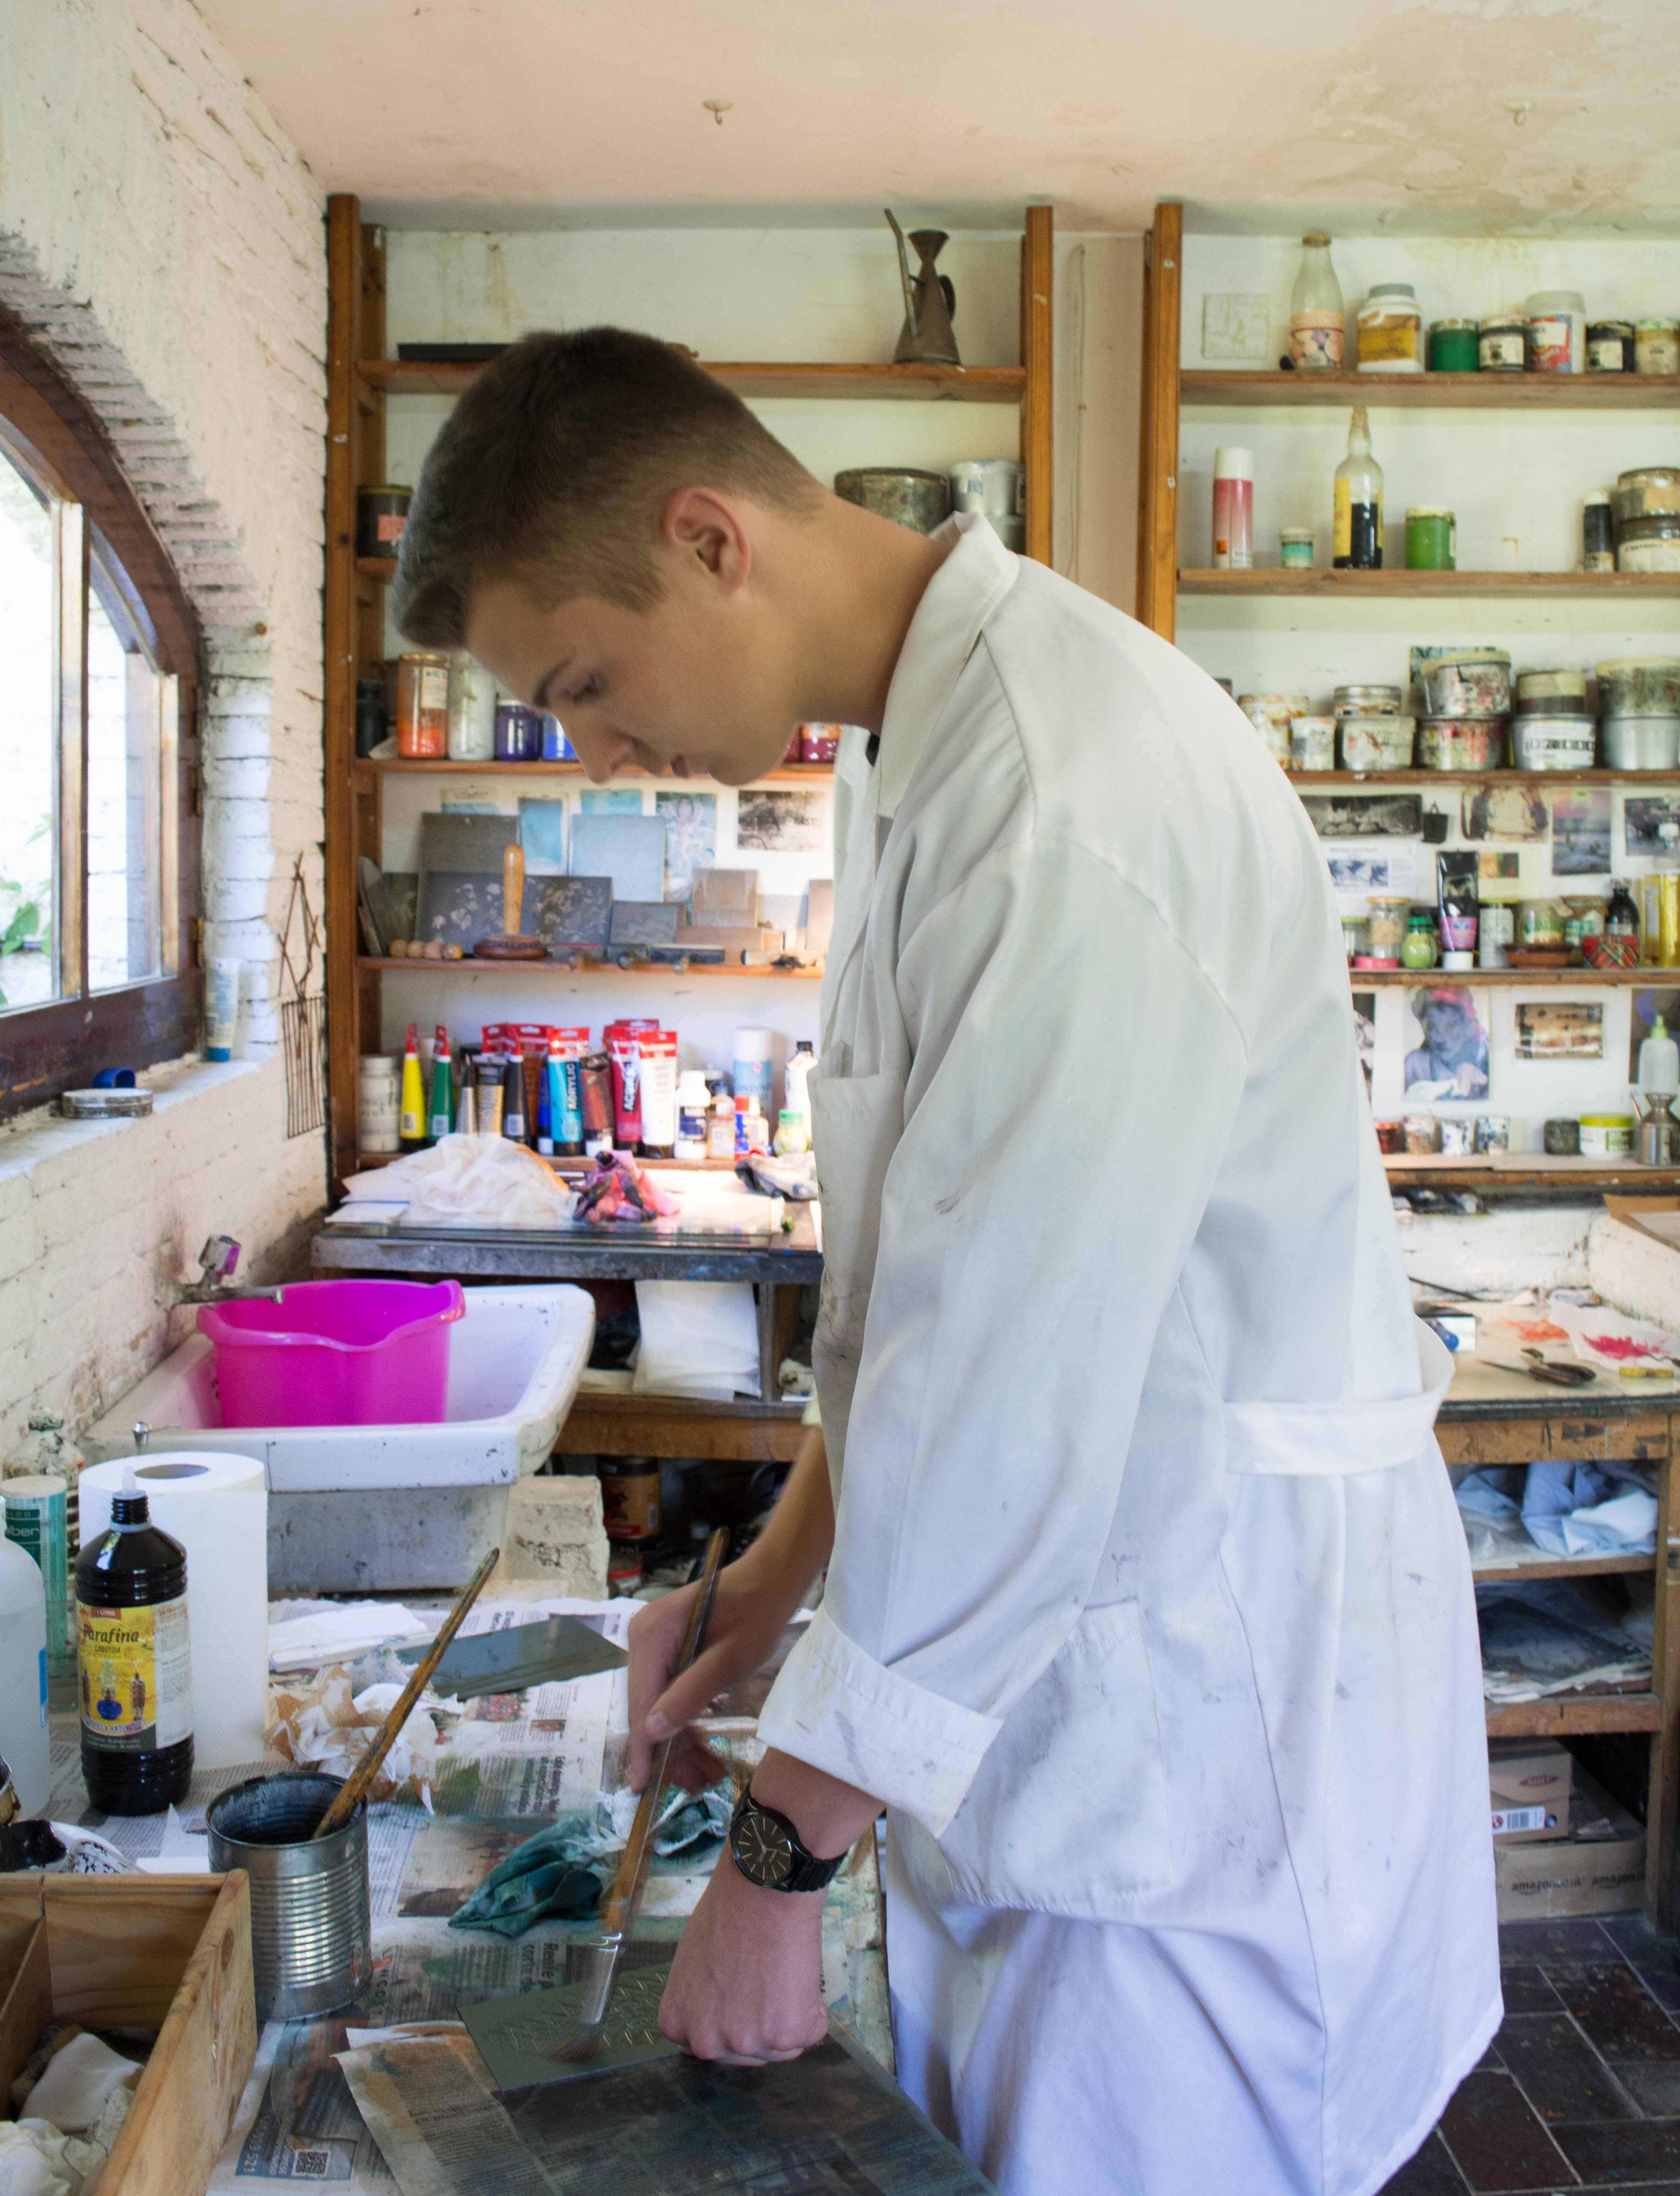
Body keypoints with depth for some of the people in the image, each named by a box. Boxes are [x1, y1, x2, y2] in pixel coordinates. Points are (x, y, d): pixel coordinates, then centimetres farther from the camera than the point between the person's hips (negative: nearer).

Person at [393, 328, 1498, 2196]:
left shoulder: (1075, 794, -25)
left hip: (1208, 1697, -9)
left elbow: (1015, 1378, -25)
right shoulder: (914, 752, 8)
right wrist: (769, 1584, 13)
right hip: (1016, 1659, 9)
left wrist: (780, 1854, -15)